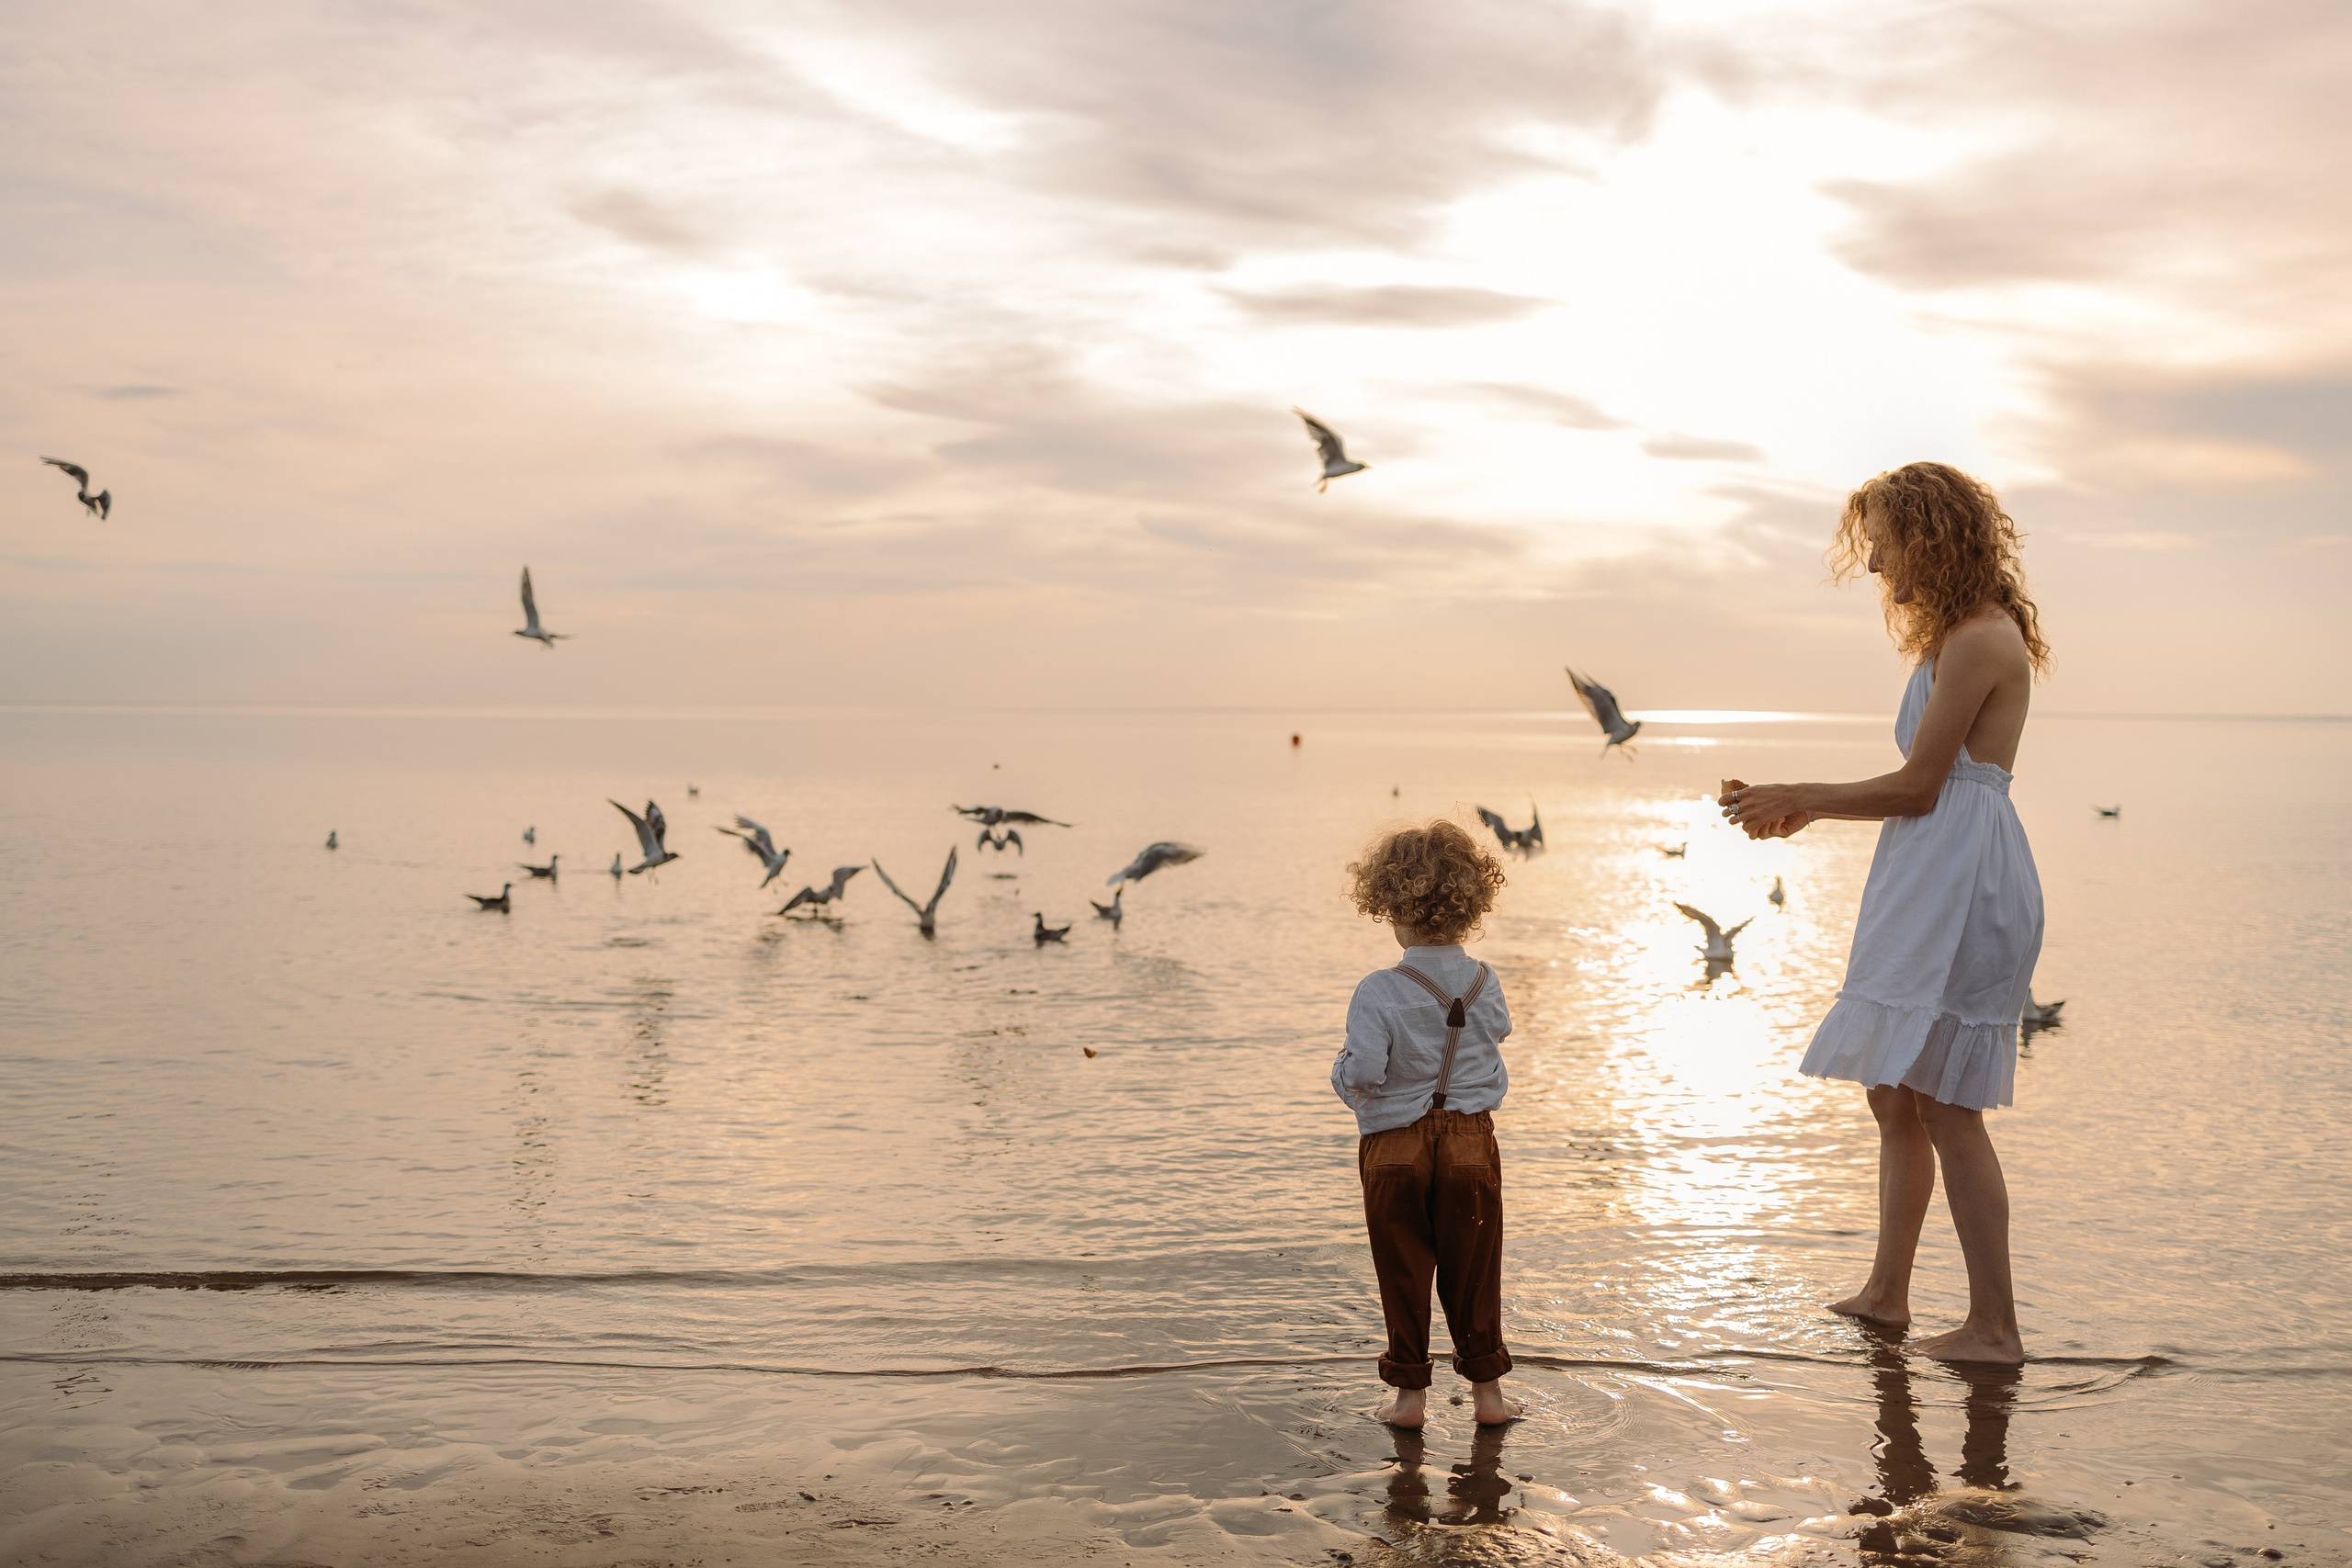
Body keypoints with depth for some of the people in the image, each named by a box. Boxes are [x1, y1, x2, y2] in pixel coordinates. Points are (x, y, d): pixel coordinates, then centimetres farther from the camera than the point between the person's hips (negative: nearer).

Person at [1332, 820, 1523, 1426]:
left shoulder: (1380, 991, -17)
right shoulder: (1485, 984, -4)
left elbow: (1363, 1072, -23)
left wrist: (1341, 1069, -1)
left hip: (1395, 1145, -3)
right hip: (1471, 1138, 3)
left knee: (1404, 1273, 10)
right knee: (1473, 1271, 12)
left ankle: (1410, 1393, 17)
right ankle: (1486, 1390, 19)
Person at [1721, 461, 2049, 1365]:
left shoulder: (1980, 641, -14)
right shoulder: (1955, 638, 18)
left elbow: (1916, 788, -16)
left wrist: (1801, 800, -6)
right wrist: (1806, 811, 17)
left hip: (1963, 883, -11)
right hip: (1928, 884, 11)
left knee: (1944, 1106, -7)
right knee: (1894, 1094, 15)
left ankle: (1994, 1328, 1)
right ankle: (1886, 1294, 27)